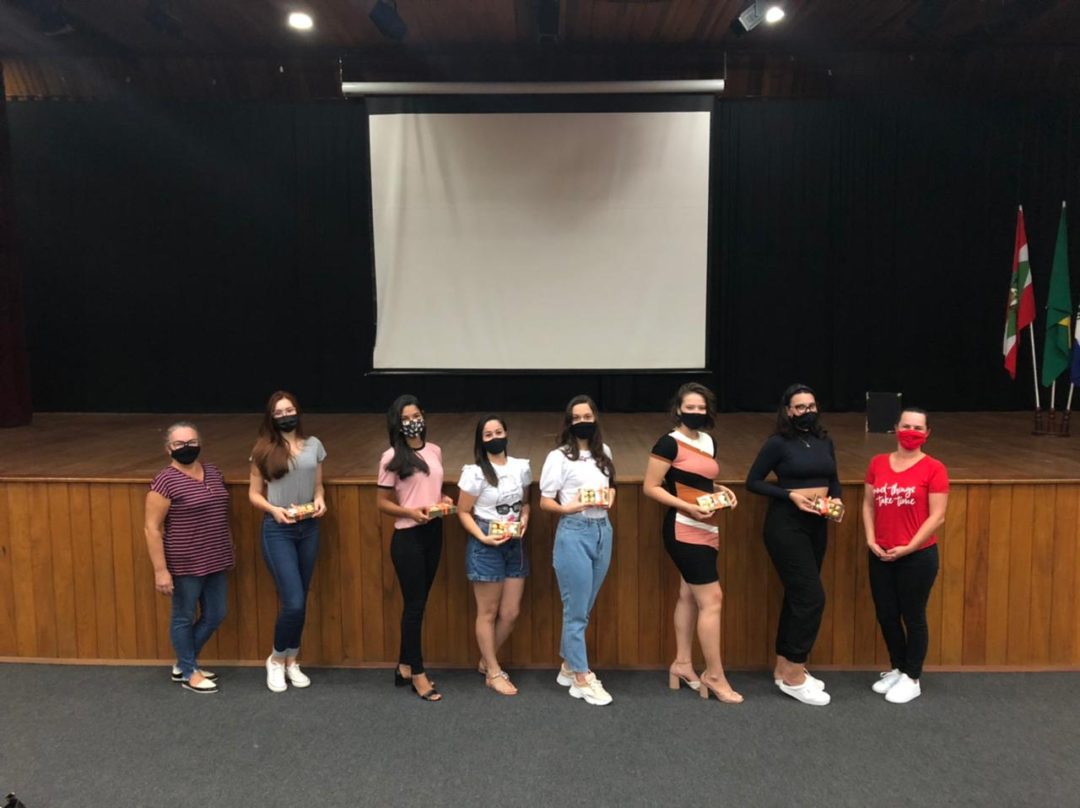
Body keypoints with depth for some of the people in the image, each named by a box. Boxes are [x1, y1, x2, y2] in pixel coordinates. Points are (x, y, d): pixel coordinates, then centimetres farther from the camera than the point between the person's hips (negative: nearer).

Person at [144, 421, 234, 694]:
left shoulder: (213, 473, 7)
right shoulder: (165, 481, -15)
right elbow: (152, 528, -15)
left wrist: (229, 552, 19)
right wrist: (160, 570, -18)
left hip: (215, 561, 7)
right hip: (185, 564, -7)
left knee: (215, 615, 15)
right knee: (184, 617, 9)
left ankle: (183, 663, 34)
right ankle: (188, 672, 26)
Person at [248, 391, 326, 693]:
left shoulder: (313, 445, 4)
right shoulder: (264, 450, -3)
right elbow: (254, 493, 1)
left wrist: (320, 501, -8)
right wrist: (274, 509, -16)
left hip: (309, 528, 4)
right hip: (277, 530, -3)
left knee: (300, 601, 11)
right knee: (293, 602, -9)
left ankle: (291, 661, 28)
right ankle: (276, 659, 16)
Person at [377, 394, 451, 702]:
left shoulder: (435, 451, 6)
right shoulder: (392, 458, -9)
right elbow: (383, 503, -5)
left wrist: (444, 500, -2)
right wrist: (410, 512, -21)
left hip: (433, 533, 6)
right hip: (407, 537, -6)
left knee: (418, 602, 14)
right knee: (414, 603, 2)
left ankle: (404, 667, 27)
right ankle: (418, 673, 16)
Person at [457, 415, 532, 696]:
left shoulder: (521, 467, 3)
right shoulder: (475, 472, -11)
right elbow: (463, 512, -7)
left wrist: (524, 520, -4)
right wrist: (483, 537, -18)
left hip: (515, 544, 5)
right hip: (486, 545, -5)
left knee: (511, 613, 10)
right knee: (488, 613, 5)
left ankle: (487, 661, 32)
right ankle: (494, 673, 21)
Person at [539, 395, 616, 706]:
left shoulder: (604, 452, 8)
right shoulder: (559, 456, -8)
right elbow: (545, 502, -6)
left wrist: (609, 498, 0)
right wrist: (569, 508, -23)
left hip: (603, 531, 6)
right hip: (574, 533, -6)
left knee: (584, 608, 16)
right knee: (576, 610, 1)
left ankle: (568, 667, 31)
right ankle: (581, 679, 14)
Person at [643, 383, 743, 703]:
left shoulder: (709, 442, 12)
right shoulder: (669, 443, -12)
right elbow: (650, 487, -13)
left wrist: (721, 490, 3)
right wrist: (688, 507, -21)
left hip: (706, 529, 8)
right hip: (684, 530, -8)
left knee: (689, 596, 15)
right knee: (711, 600, -6)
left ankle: (682, 664, 26)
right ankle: (714, 675, 6)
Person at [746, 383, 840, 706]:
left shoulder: (825, 441, 8)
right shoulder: (778, 443, -10)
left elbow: (833, 479, 17)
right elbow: (753, 481, -8)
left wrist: (836, 499, -4)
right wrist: (790, 494, -18)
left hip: (817, 524, 7)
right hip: (786, 524, -7)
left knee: (797, 595, 12)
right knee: (811, 596, -8)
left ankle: (784, 668, 24)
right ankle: (794, 677, 5)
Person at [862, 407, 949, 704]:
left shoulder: (934, 468, -9)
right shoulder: (878, 463, 5)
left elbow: (937, 516, -11)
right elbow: (868, 504, 8)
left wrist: (908, 547, -15)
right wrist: (870, 539, -4)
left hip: (918, 556, -4)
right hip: (881, 556, 5)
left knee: (913, 617, 8)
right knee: (886, 615, 13)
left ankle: (912, 679, 24)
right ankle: (897, 669, 35)